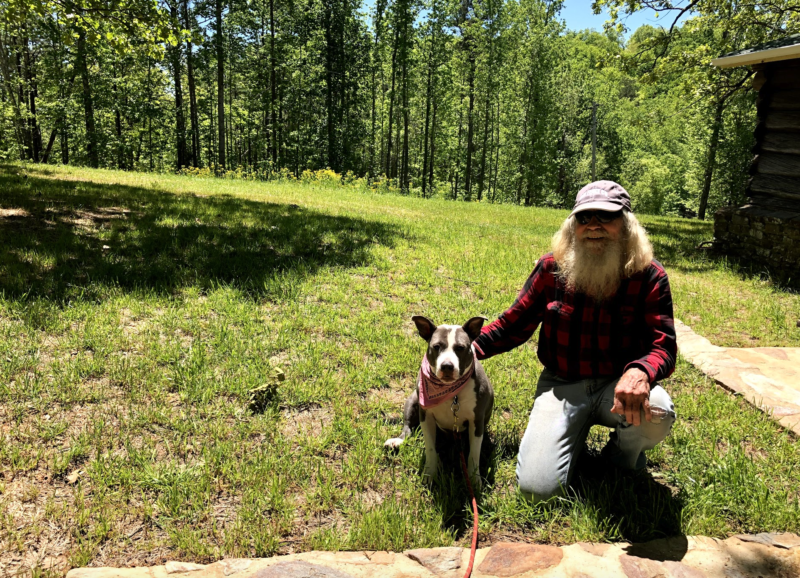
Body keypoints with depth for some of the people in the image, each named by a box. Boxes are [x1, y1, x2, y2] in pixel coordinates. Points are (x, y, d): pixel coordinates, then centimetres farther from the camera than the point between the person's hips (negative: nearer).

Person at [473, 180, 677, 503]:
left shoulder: (649, 277, -7)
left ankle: (624, 455, 2)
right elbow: (514, 324, 4)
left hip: (617, 385, 0)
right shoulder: (552, 268, -4)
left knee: (657, 412, -36)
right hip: (561, 385, 0)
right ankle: (576, 431, 16)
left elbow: (663, 345, -15)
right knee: (537, 487, -18)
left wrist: (640, 371, -40)